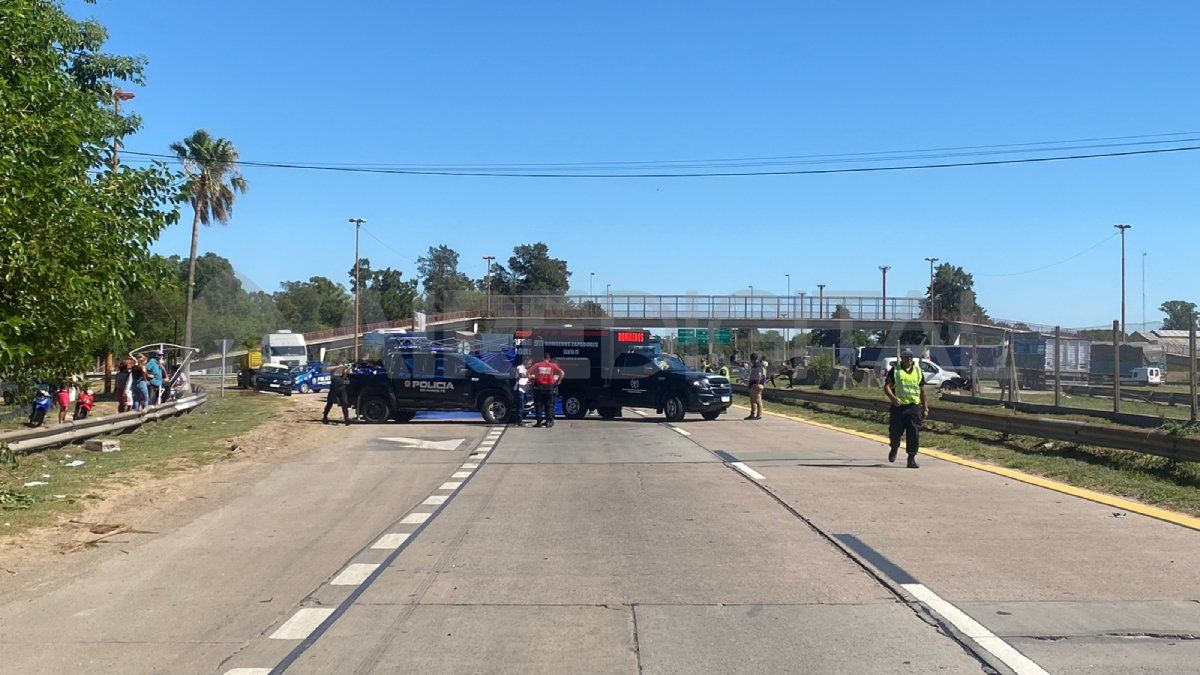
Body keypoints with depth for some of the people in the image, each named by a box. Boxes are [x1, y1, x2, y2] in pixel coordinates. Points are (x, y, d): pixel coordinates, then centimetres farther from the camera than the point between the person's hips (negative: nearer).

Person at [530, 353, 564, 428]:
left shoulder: (537, 365, 6)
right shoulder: (552, 366, 5)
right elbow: (562, 373, -2)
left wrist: (531, 380, 13)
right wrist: (558, 381, 8)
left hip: (539, 387, 0)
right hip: (549, 387, 0)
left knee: (538, 405, 5)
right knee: (549, 405, 7)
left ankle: (538, 422, 2)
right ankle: (549, 421, 2)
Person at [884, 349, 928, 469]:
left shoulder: (918, 371, 13)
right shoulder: (895, 370, 3)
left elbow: (922, 390, 19)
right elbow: (886, 387, -5)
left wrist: (925, 407, 18)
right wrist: (893, 397, -24)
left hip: (914, 406, 2)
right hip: (898, 406, -2)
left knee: (914, 433, -6)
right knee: (895, 432, 6)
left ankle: (911, 458, 0)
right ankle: (894, 448, 37)